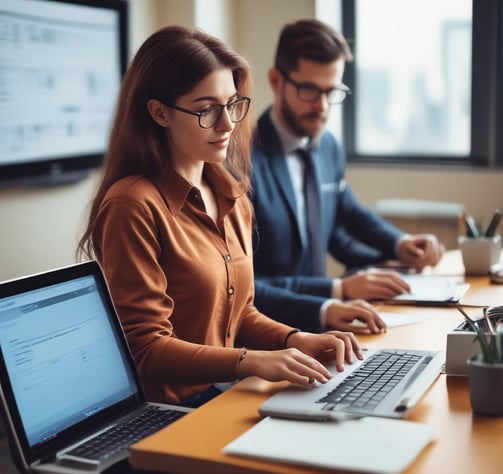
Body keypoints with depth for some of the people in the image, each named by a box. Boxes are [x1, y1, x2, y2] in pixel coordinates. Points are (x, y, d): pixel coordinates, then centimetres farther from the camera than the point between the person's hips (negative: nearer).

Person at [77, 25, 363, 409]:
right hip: (166, 411, -7)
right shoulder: (133, 205, -16)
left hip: (227, 394, 8)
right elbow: (144, 348, -15)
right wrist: (252, 361, -26)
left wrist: (296, 341, -3)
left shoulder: (233, 197, 11)